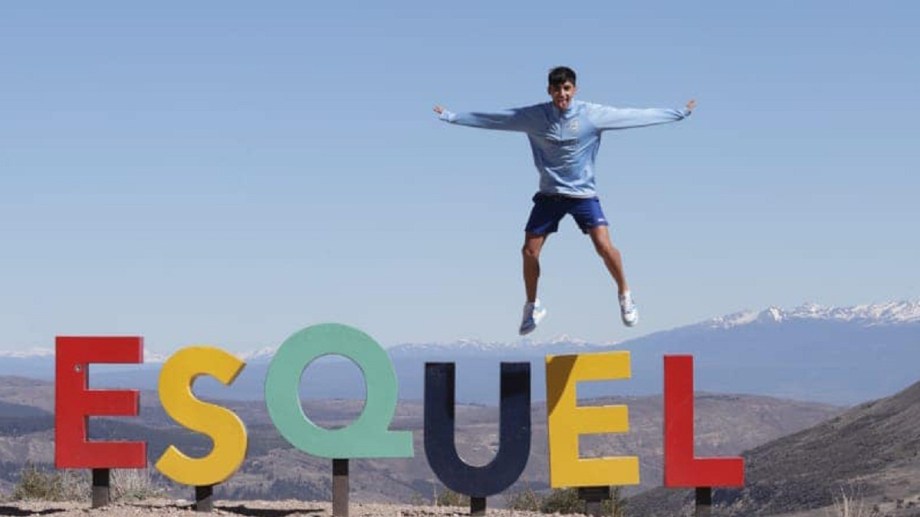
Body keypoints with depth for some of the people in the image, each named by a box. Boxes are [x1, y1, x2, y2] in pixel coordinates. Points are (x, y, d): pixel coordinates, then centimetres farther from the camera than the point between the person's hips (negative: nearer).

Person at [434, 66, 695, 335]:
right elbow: (491, 119, 0)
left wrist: (680, 113, -5)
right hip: (549, 193, 2)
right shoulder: (533, 117, -6)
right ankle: (532, 307, 21)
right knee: (529, 251, -1)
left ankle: (625, 296, 7)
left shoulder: (593, 115, -10)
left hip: (583, 193, -2)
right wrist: (451, 117, 1)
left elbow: (636, 116, -6)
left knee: (604, 245, -17)